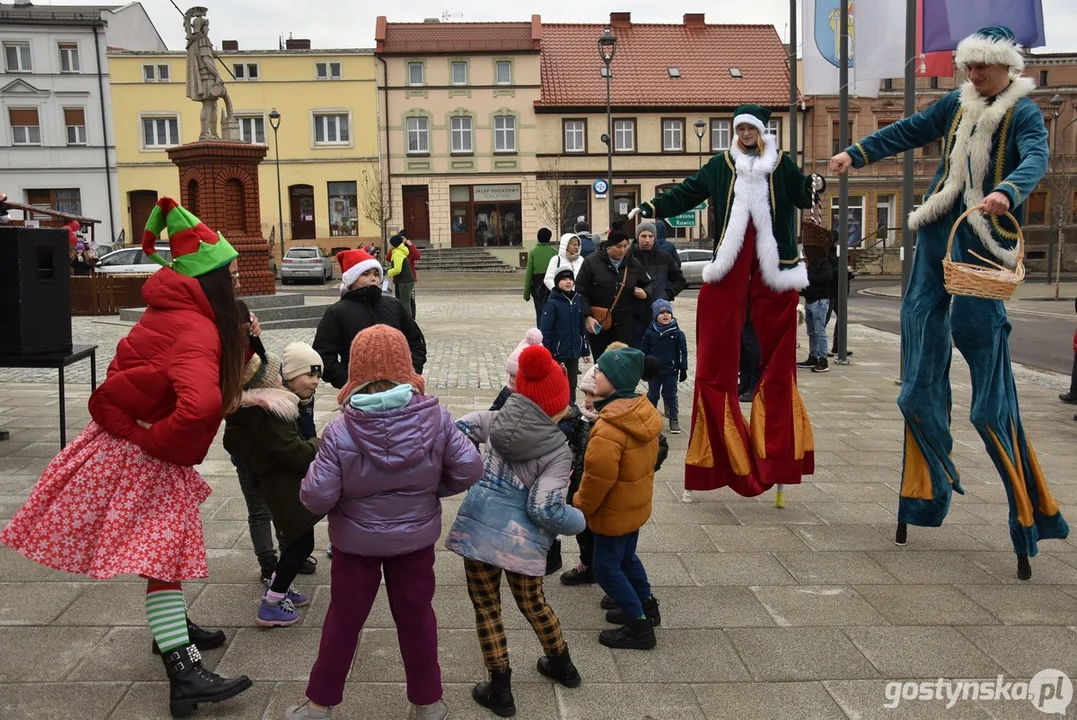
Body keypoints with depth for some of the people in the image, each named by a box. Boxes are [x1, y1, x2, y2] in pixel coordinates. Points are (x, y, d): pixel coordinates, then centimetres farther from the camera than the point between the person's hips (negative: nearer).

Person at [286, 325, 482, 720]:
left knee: (344, 619, 17)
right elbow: (469, 470, -12)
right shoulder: (435, 417, -16)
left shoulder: (340, 430, -22)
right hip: (415, 536, 1)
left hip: (356, 540, -1)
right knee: (416, 616, 17)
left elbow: (316, 497, -20)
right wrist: (429, 489, 3)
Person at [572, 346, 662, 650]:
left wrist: (580, 505, -9)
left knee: (607, 567, 7)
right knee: (626, 556, 26)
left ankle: (640, 628, 15)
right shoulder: (642, 409, -3)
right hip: (636, 503, 9)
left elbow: (597, 477, -27)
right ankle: (647, 607, 41)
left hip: (614, 511, -9)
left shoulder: (609, 429, -32)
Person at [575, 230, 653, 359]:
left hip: (623, 323, 1)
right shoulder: (591, 262, -6)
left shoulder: (634, 264, 4)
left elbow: (648, 283, 19)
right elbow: (580, 291, -6)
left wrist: (645, 294, -4)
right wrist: (587, 316, -15)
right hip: (597, 323, -1)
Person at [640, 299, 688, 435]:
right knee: (652, 395, 12)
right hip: (654, 371, 1)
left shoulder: (677, 333, -5)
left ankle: (674, 420, 14)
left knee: (671, 396, 7)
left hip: (671, 371, -1)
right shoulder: (650, 333, -4)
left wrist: (683, 369, -2)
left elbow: (683, 352, -1)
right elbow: (644, 352, 2)